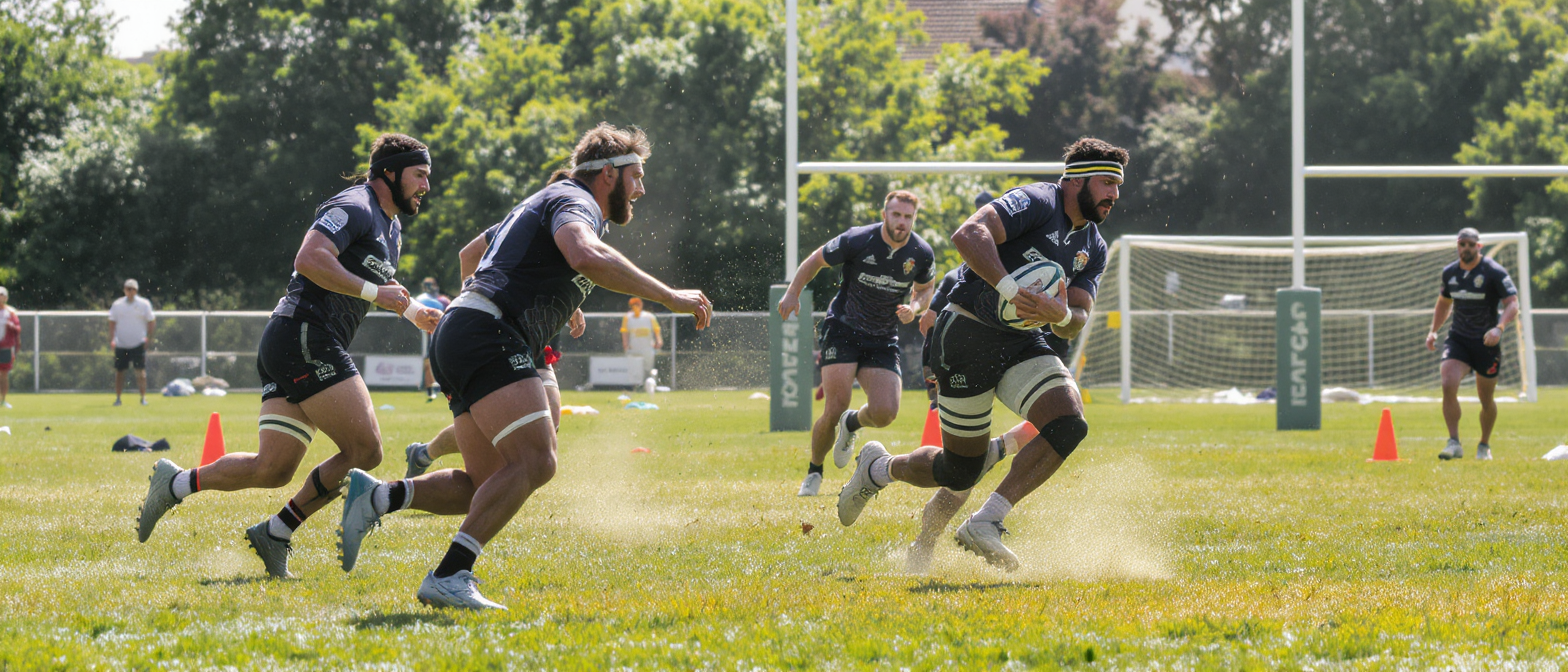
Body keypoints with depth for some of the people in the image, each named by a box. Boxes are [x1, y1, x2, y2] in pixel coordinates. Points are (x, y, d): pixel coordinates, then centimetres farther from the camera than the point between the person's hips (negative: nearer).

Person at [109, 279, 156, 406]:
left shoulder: (144, 304, 2)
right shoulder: (117, 304, 5)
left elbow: (150, 322, 6)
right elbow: (112, 323, 7)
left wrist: (149, 338, -3)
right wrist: (112, 339, -4)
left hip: (138, 343, -2)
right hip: (121, 344, 2)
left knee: (141, 371, -9)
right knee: (119, 372, 4)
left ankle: (143, 397, -5)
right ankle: (117, 398, 13)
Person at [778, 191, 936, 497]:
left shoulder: (922, 254, -6)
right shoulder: (857, 240, -15)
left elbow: (925, 288, 14)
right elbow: (816, 260, 2)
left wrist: (915, 308, -7)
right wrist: (793, 292, -4)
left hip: (883, 339, 3)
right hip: (843, 330, -3)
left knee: (885, 413, -15)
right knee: (834, 409, -15)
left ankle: (852, 424, 24)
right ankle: (814, 472, 12)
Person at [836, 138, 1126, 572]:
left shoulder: (1093, 247, 10)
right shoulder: (1036, 203, -14)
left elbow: (1075, 323, 4)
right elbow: (968, 235, -30)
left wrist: (1062, 316, -21)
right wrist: (1011, 290, -39)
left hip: (1022, 342, 7)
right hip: (967, 337, -7)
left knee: (1070, 425, -21)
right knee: (960, 471, -1)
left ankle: (985, 523, -18)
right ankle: (878, 468, 31)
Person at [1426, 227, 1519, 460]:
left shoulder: (1494, 272, -11)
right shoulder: (1450, 272, 6)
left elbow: (1512, 305, -15)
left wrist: (1499, 328, -32)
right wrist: (1433, 331, 11)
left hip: (1486, 343, -3)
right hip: (1458, 340, 3)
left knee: (1486, 399, 7)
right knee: (1448, 385, -21)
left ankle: (1484, 446, 30)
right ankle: (1454, 443, -17)